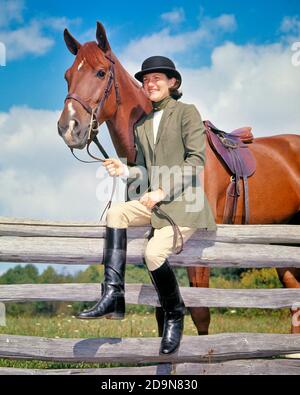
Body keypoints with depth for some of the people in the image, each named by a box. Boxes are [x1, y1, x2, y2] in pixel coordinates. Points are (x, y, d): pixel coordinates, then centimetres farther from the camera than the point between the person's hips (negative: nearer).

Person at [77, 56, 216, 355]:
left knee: (154, 252, -26)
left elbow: (196, 160, -11)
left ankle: (174, 316, -1)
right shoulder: (142, 123, 18)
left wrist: (164, 190, -18)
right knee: (116, 212, -21)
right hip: (156, 201, 6)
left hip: (184, 202, -6)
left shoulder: (186, 112, -1)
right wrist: (124, 171, -2)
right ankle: (112, 296, -24)